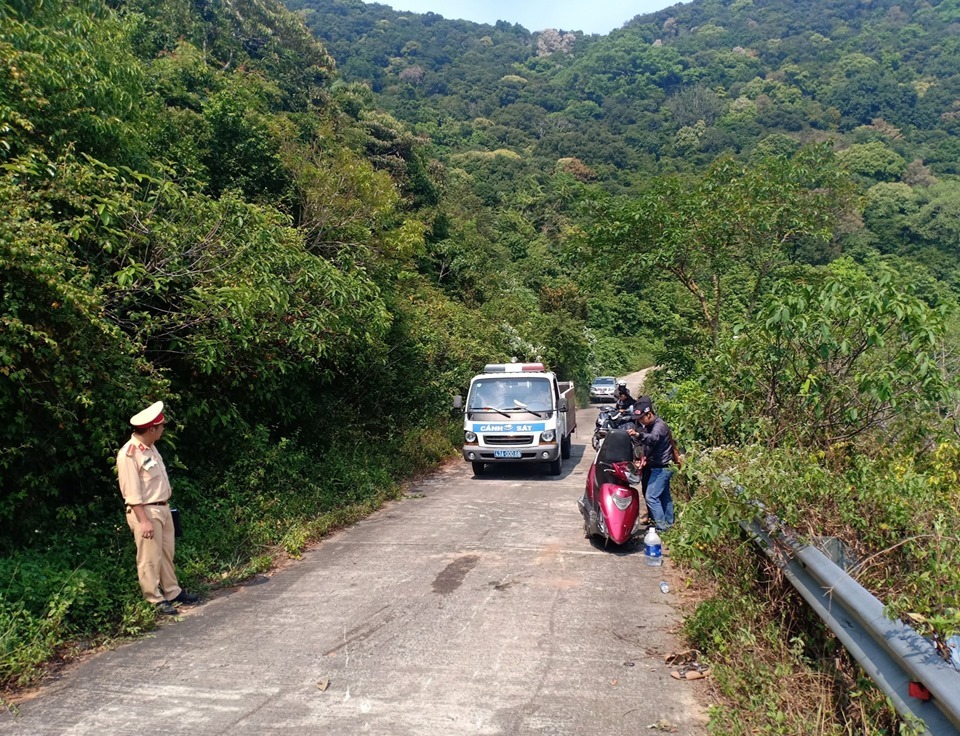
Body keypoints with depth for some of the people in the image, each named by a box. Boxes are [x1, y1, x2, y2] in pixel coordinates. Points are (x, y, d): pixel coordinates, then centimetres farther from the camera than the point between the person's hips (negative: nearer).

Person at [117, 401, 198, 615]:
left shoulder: (150, 447, 8)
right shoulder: (129, 454, -20)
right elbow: (132, 492, -21)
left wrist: (165, 507, 17)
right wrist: (144, 520, -21)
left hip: (163, 508, 9)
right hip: (145, 512, -9)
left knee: (166, 554, 16)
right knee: (150, 559, 1)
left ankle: (172, 592, 27)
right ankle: (155, 600, 11)